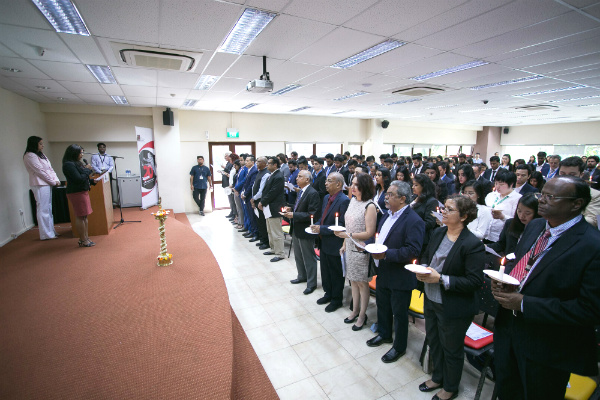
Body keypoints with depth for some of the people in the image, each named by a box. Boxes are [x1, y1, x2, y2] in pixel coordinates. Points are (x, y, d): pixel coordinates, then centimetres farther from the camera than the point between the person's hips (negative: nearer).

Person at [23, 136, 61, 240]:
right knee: (43, 209, -6)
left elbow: (50, 169, 14)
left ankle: (51, 231, 19)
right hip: (40, 185, -9)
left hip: (47, 184, 9)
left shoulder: (41, 155, 19)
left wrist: (56, 180, 0)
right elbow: (40, 171, -13)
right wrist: (53, 182, -9)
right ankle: (46, 234, -2)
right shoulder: (29, 156, -8)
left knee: (48, 208, 12)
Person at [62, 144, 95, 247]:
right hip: (76, 193, -10)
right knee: (80, 216, -5)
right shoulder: (69, 165, -15)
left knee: (84, 216, 13)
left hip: (83, 191, 10)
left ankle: (86, 238, 20)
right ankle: (83, 240, 2)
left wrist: (91, 180, 8)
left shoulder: (76, 163, 16)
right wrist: (87, 170, -10)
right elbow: (79, 179, -21)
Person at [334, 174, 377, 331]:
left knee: (362, 282, 8)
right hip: (350, 248, 7)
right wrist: (344, 244, 12)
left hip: (361, 250, -7)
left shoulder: (370, 206, -17)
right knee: (353, 280, 18)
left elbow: (369, 233, -19)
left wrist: (348, 235, -23)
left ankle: (362, 315, 26)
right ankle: (355, 311, 35)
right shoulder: (353, 201, 6)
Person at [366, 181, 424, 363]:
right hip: (383, 272, 9)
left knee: (399, 313, 11)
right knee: (382, 306, 25)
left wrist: (386, 254, -30)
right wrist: (368, 244, -1)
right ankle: (384, 334, 48)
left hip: (400, 277, -8)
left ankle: (399, 347, 33)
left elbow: (413, 251, -27)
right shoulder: (388, 215, 7)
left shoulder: (414, 221, -22)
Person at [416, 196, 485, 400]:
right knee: (433, 341, 25)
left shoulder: (472, 244, -22)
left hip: (454, 309, -6)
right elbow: (427, 257, 11)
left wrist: (441, 279, -27)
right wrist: (423, 270, -9)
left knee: (451, 349, 17)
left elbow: (474, 281, -23)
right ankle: (438, 377, 51)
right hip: (431, 300, 7)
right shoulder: (438, 233, -2)